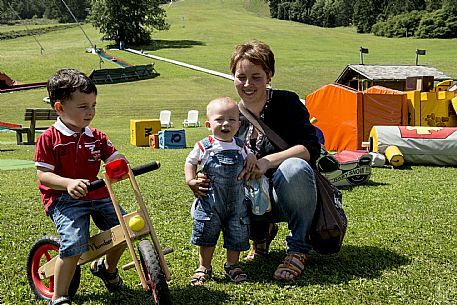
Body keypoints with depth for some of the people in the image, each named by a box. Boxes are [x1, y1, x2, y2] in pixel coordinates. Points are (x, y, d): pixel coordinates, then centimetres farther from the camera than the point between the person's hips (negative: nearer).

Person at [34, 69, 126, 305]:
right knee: (75, 242, -26)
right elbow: (43, 175, -12)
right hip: (63, 199, -6)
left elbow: (115, 159, 8)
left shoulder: (96, 137, 7)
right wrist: (68, 183, -30)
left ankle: (107, 268, 29)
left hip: (97, 195, 6)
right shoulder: (49, 139, -9)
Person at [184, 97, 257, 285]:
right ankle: (204, 268, 22)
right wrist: (191, 181, -7)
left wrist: (252, 159, -4)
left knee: (236, 234, 10)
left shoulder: (240, 147, 3)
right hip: (210, 202, -2)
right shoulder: (203, 147, -6)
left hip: (236, 202, 3)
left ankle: (232, 266, 30)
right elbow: (190, 162, 7)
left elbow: (249, 160, 19)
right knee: (207, 234, 5)